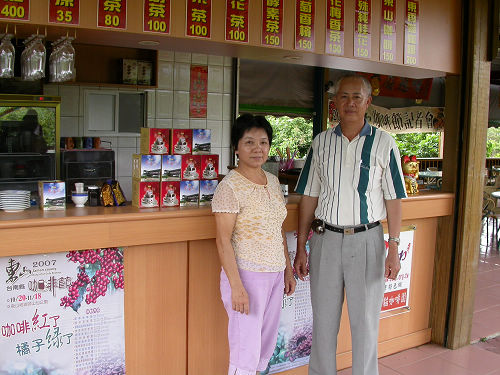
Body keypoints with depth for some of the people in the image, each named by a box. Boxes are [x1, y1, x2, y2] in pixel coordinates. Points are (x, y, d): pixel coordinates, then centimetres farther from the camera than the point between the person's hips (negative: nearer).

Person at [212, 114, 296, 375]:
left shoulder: (273, 181, 9)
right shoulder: (229, 187, -14)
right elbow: (223, 240, -16)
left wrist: (288, 269, 16)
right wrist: (236, 286, -20)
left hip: (275, 275, 7)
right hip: (247, 275, -7)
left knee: (265, 348, 16)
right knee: (246, 351, -1)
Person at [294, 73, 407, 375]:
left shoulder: (384, 143, -1)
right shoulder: (321, 143, 5)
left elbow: (394, 199, 0)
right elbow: (309, 197, 6)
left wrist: (394, 249, -5)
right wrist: (301, 248, 4)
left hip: (367, 240, -2)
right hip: (326, 239, 2)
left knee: (365, 322, 8)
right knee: (323, 321, 12)